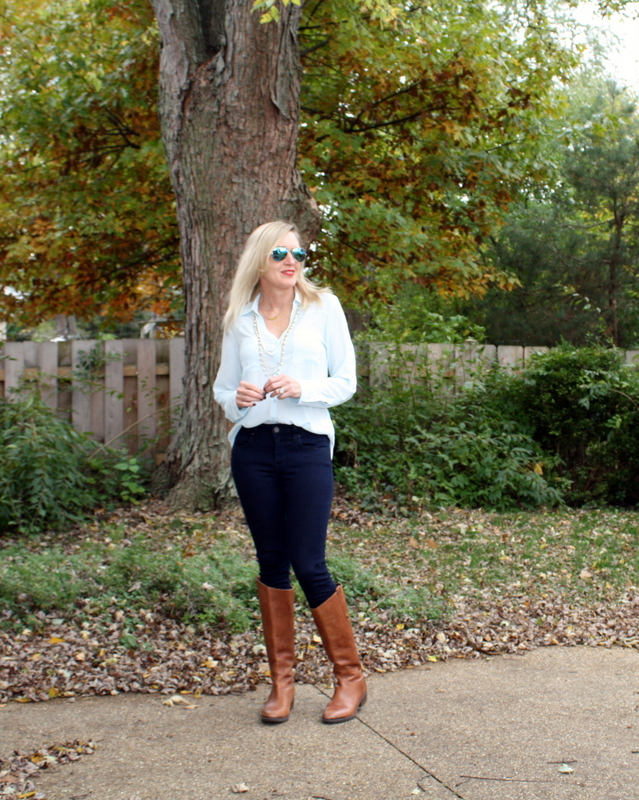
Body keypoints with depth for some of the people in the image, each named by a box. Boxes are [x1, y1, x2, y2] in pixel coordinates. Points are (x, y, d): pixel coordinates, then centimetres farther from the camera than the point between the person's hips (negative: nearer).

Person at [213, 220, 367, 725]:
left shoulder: (323, 307, 3)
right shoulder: (241, 319, 9)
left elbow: (345, 382, 2)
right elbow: (223, 387, 14)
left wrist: (303, 388, -15)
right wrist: (236, 399, -9)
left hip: (307, 445, -3)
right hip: (253, 447, 3)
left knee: (309, 565, -5)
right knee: (272, 562, 7)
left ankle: (350, 678, 11)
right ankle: (282, 681, 18)